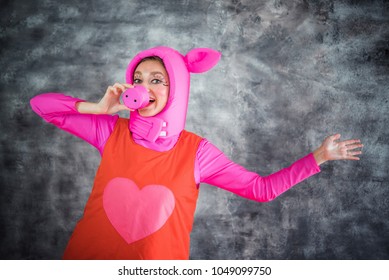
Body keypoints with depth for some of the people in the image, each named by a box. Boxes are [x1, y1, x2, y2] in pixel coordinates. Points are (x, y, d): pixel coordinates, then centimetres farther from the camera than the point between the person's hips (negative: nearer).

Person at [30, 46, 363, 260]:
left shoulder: (196, 150, -7)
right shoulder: (112, 130, -4)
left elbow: (262, 188, -4)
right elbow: (41, 104, -1)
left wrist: (319, 156, -7)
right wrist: (99, 107, -13)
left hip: (158, 256, -1)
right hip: (88, 254, 1)